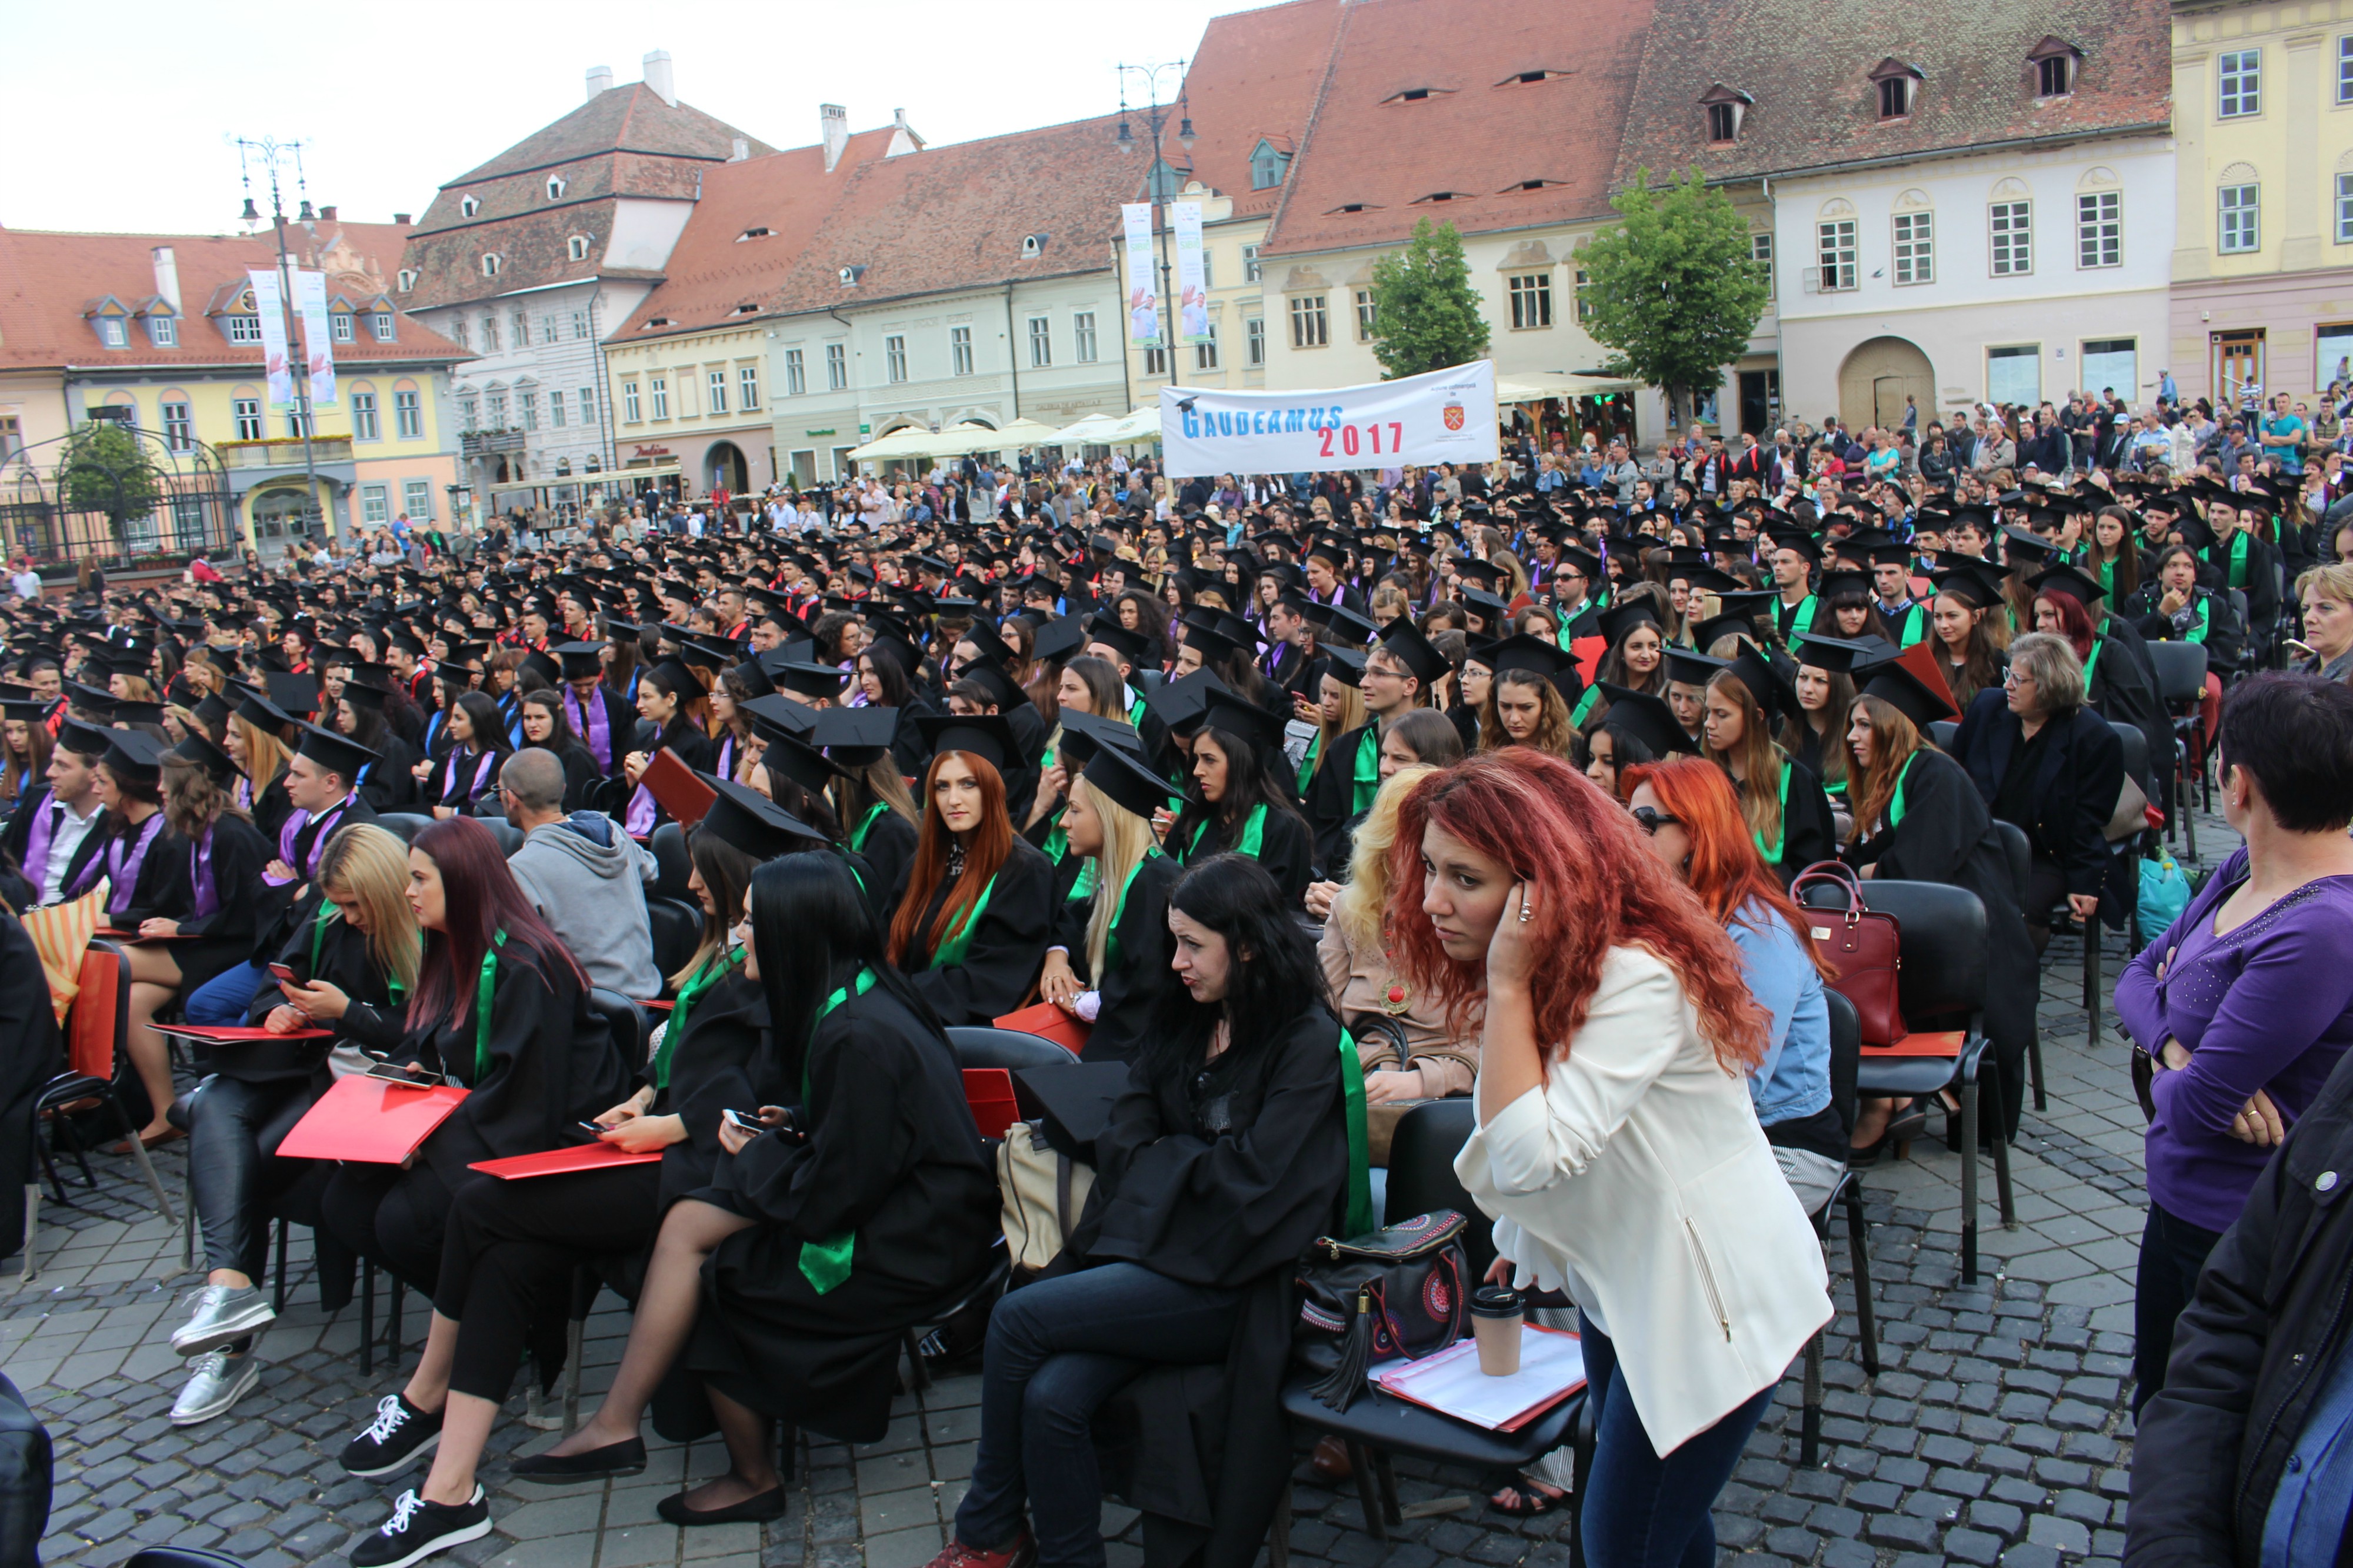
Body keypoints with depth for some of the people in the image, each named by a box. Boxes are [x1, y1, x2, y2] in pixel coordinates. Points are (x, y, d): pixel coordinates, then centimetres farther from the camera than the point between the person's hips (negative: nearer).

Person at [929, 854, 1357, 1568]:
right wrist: (1197, 1161, -9)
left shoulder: (1308, 1042, -7)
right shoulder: (1182, 1025, 14)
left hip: (1231, 1285, -6)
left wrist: (1161, 1158, -1)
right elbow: (1124, 1140, 9)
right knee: (1052, 1395, -21)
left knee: (1020, 1318, -16)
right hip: (1155, 1251, 6)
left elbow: (1253, 1176, -14)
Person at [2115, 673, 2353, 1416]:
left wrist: (2170, 1062, -5)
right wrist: (2179, 1047, -15)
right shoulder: (2246, 871, -1)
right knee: (2156, 1410, 26)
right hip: (2181, 1204, 9)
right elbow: (2137, 977, 6)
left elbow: (2195, 1106, -27)